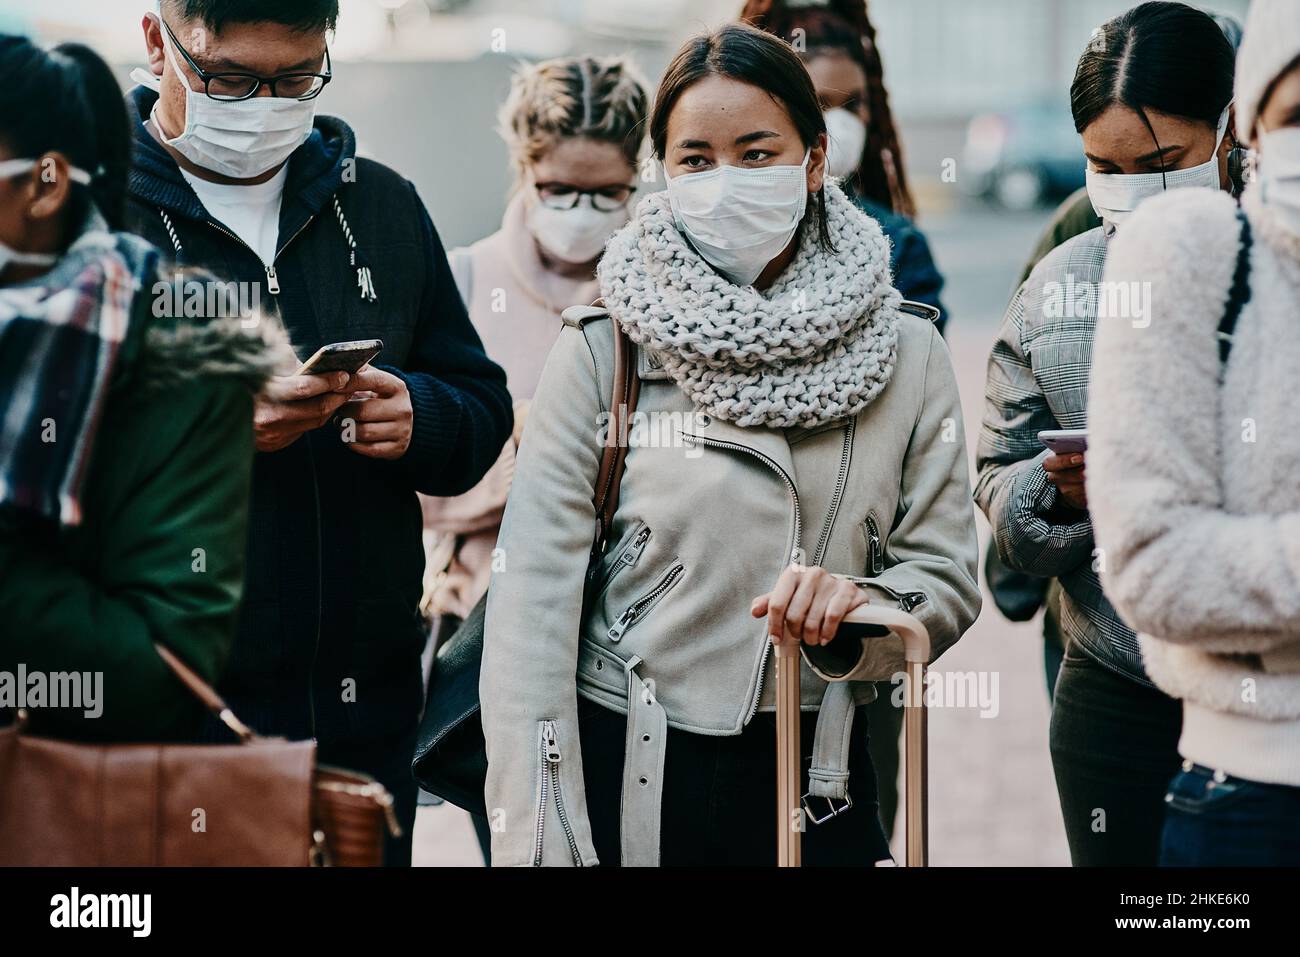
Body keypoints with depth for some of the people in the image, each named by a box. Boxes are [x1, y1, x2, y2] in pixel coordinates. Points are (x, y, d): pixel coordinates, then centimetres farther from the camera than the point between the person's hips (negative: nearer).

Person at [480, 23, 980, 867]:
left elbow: (948, 582, 3)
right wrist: (538, 846, -15)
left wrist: (861, 604, -21)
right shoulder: (601, 353, -6)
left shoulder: (906, 355, 1)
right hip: (623, 773, -2)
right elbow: (535, 599, -9)